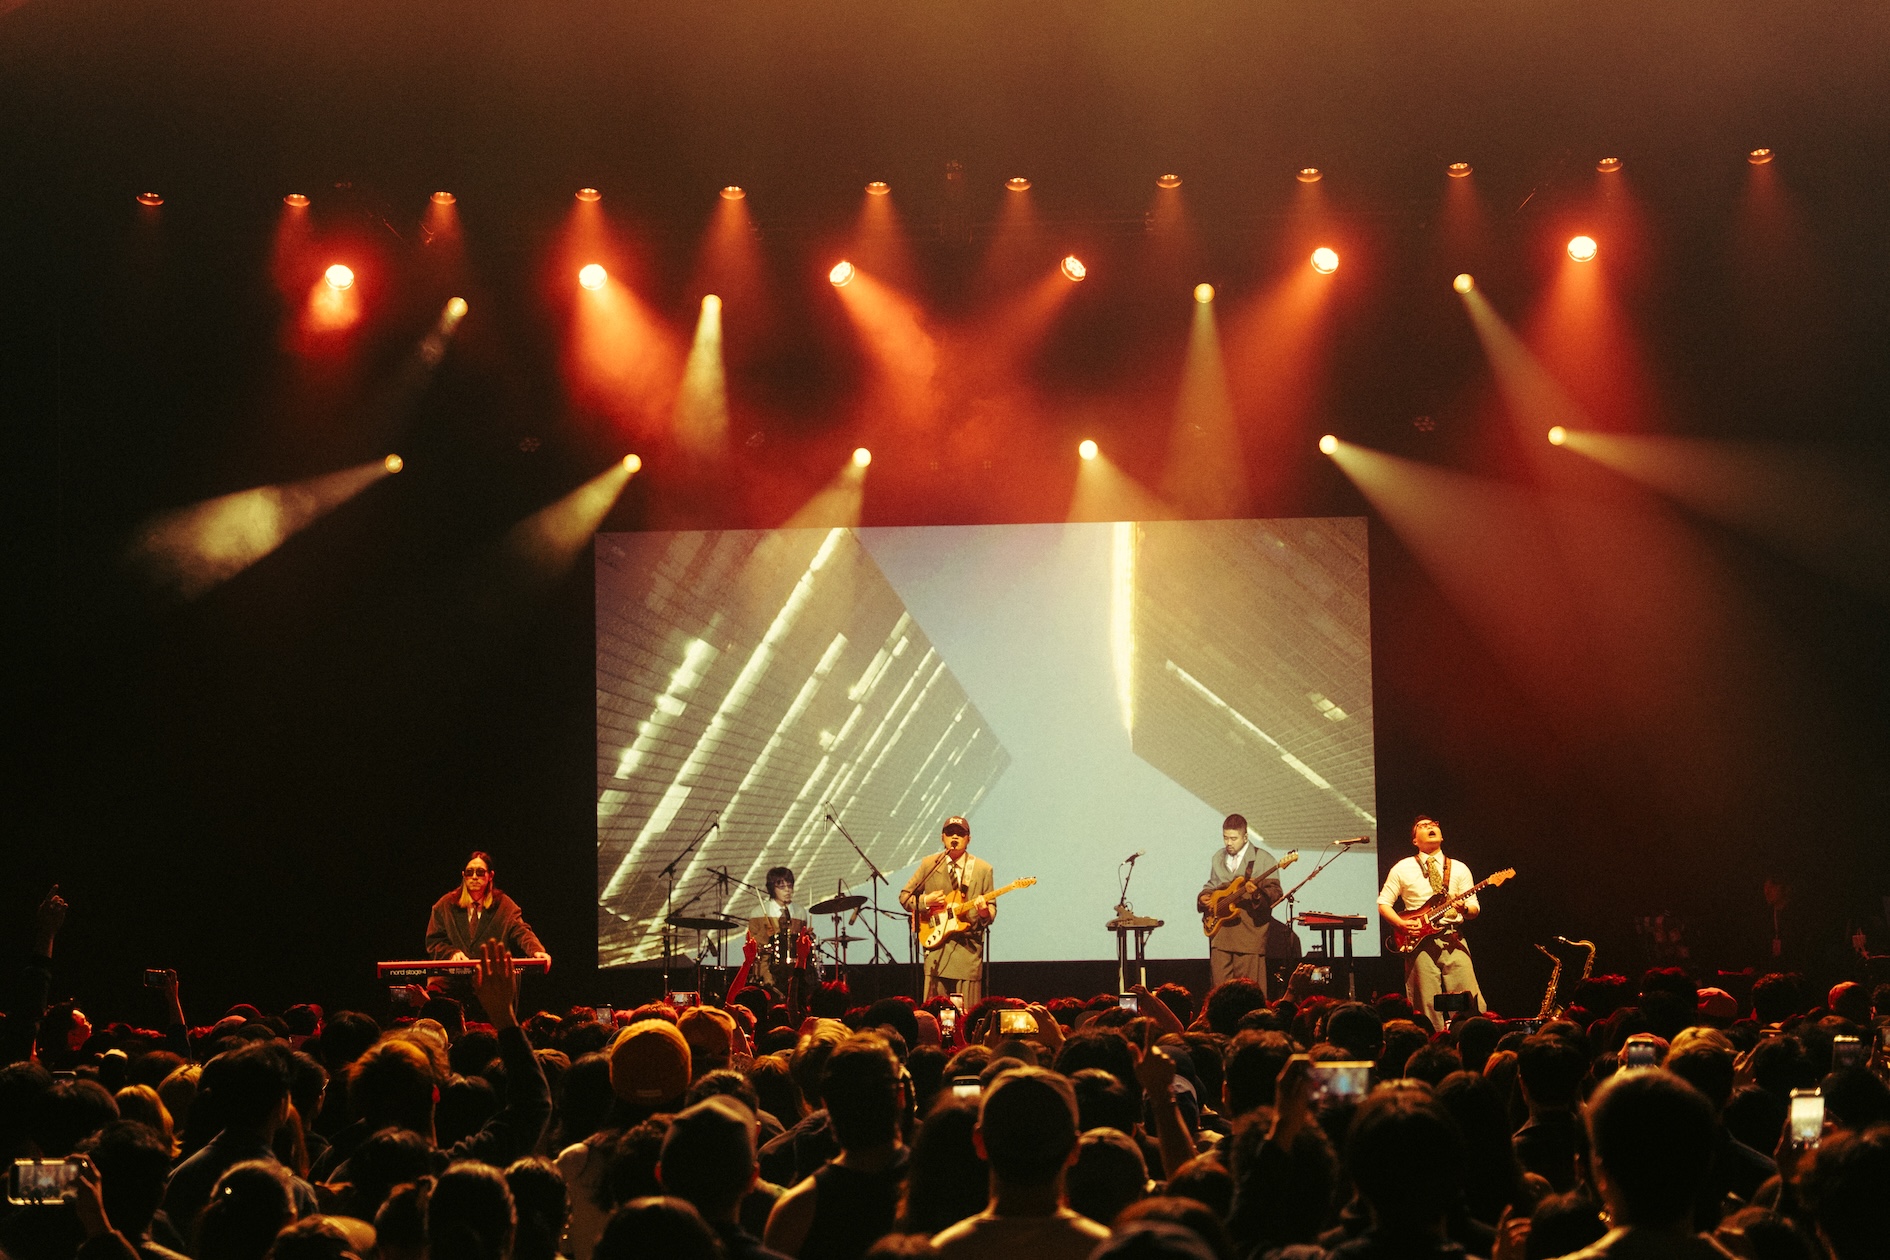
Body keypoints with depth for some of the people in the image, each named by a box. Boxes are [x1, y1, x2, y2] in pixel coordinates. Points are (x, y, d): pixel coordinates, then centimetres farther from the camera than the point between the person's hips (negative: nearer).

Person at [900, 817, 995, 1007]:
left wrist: (985, 912, -17)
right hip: (936, 943, 0)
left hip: (968, 948, 0)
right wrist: (925, 901, -8)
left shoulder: (982, 869, 6)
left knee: (967, 1013, -3)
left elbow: (992, 909, 7)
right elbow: (904, 896, 12)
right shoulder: (929, 865, 7)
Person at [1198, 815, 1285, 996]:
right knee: (1220, 985, 4)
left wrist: (1258, 894, -27)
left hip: (1249, 933, -5)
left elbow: (1276, 893, -7)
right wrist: (1203, 897, 8)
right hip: (1221, 932, 5)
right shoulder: (1217, 859, 16)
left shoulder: (1262, 859, -2)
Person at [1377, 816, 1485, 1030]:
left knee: (1470, 1000, -9)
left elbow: (1475, 908, 10)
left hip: (1453, 940, 1)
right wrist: (1400, 923, -8)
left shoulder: (1459, 869, 14)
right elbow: (1383, 902, 9)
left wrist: (1465, 909, -13)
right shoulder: (1402, 869, 10)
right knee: (1427, 1005, -5)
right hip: (1419, 942, -1)